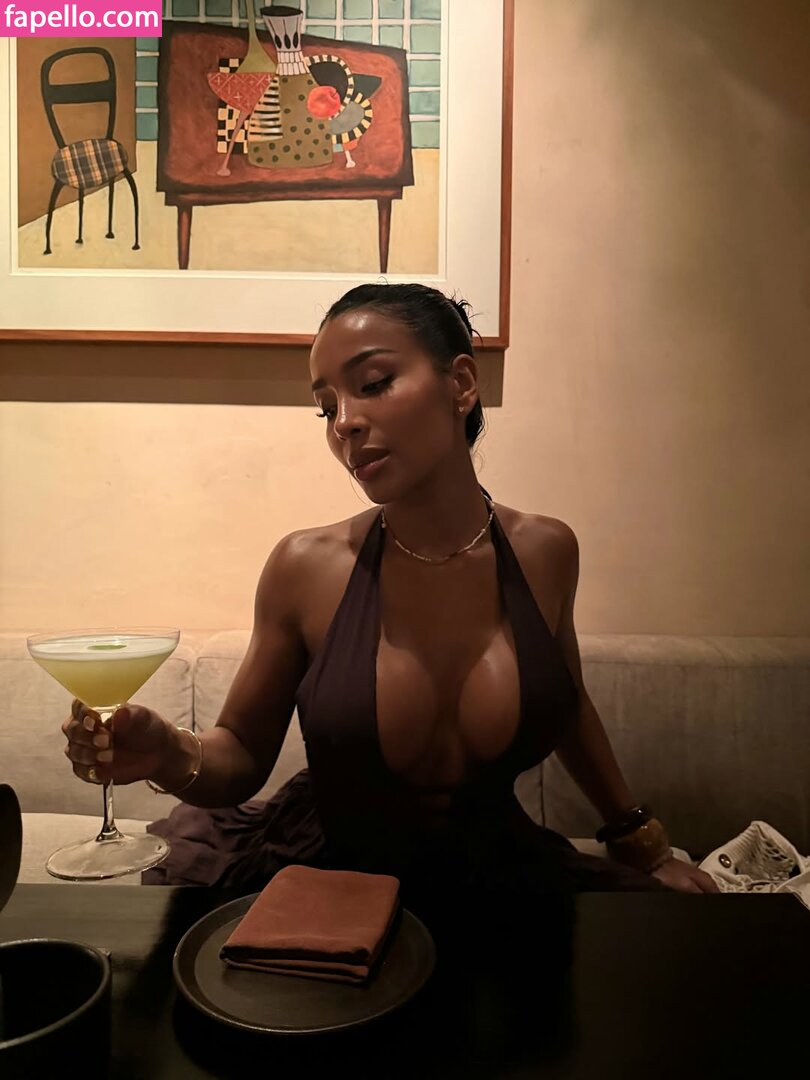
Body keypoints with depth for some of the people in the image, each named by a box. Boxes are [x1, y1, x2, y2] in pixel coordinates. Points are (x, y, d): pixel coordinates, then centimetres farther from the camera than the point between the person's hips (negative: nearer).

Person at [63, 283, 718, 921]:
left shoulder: (544, 552, -8)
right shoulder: (307, 568, -14)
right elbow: (242, 755, -4)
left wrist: (645, 846, 19)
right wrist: (172, 756, -26)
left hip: (497, 875, 2)